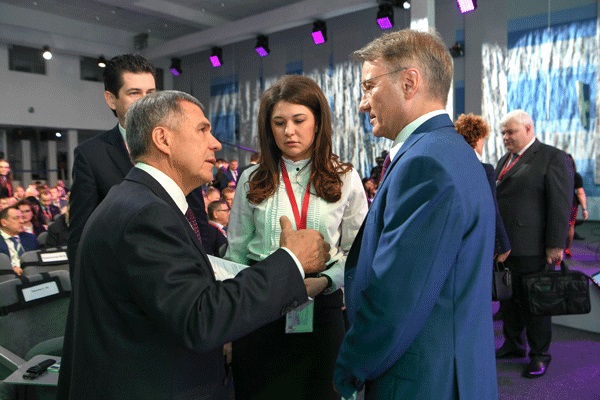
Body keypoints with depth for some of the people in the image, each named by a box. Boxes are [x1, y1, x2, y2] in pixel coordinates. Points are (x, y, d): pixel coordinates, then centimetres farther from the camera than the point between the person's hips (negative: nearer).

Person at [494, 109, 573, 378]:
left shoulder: (553, 157, -7)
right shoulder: (505, 160, 16)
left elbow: (561, 204, -12)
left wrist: (555, 245, -15)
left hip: (531, 248, -7)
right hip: (503, 245, 7)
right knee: (508, 299, 14)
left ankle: (539, 354, 21)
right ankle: (513, 345, 30)